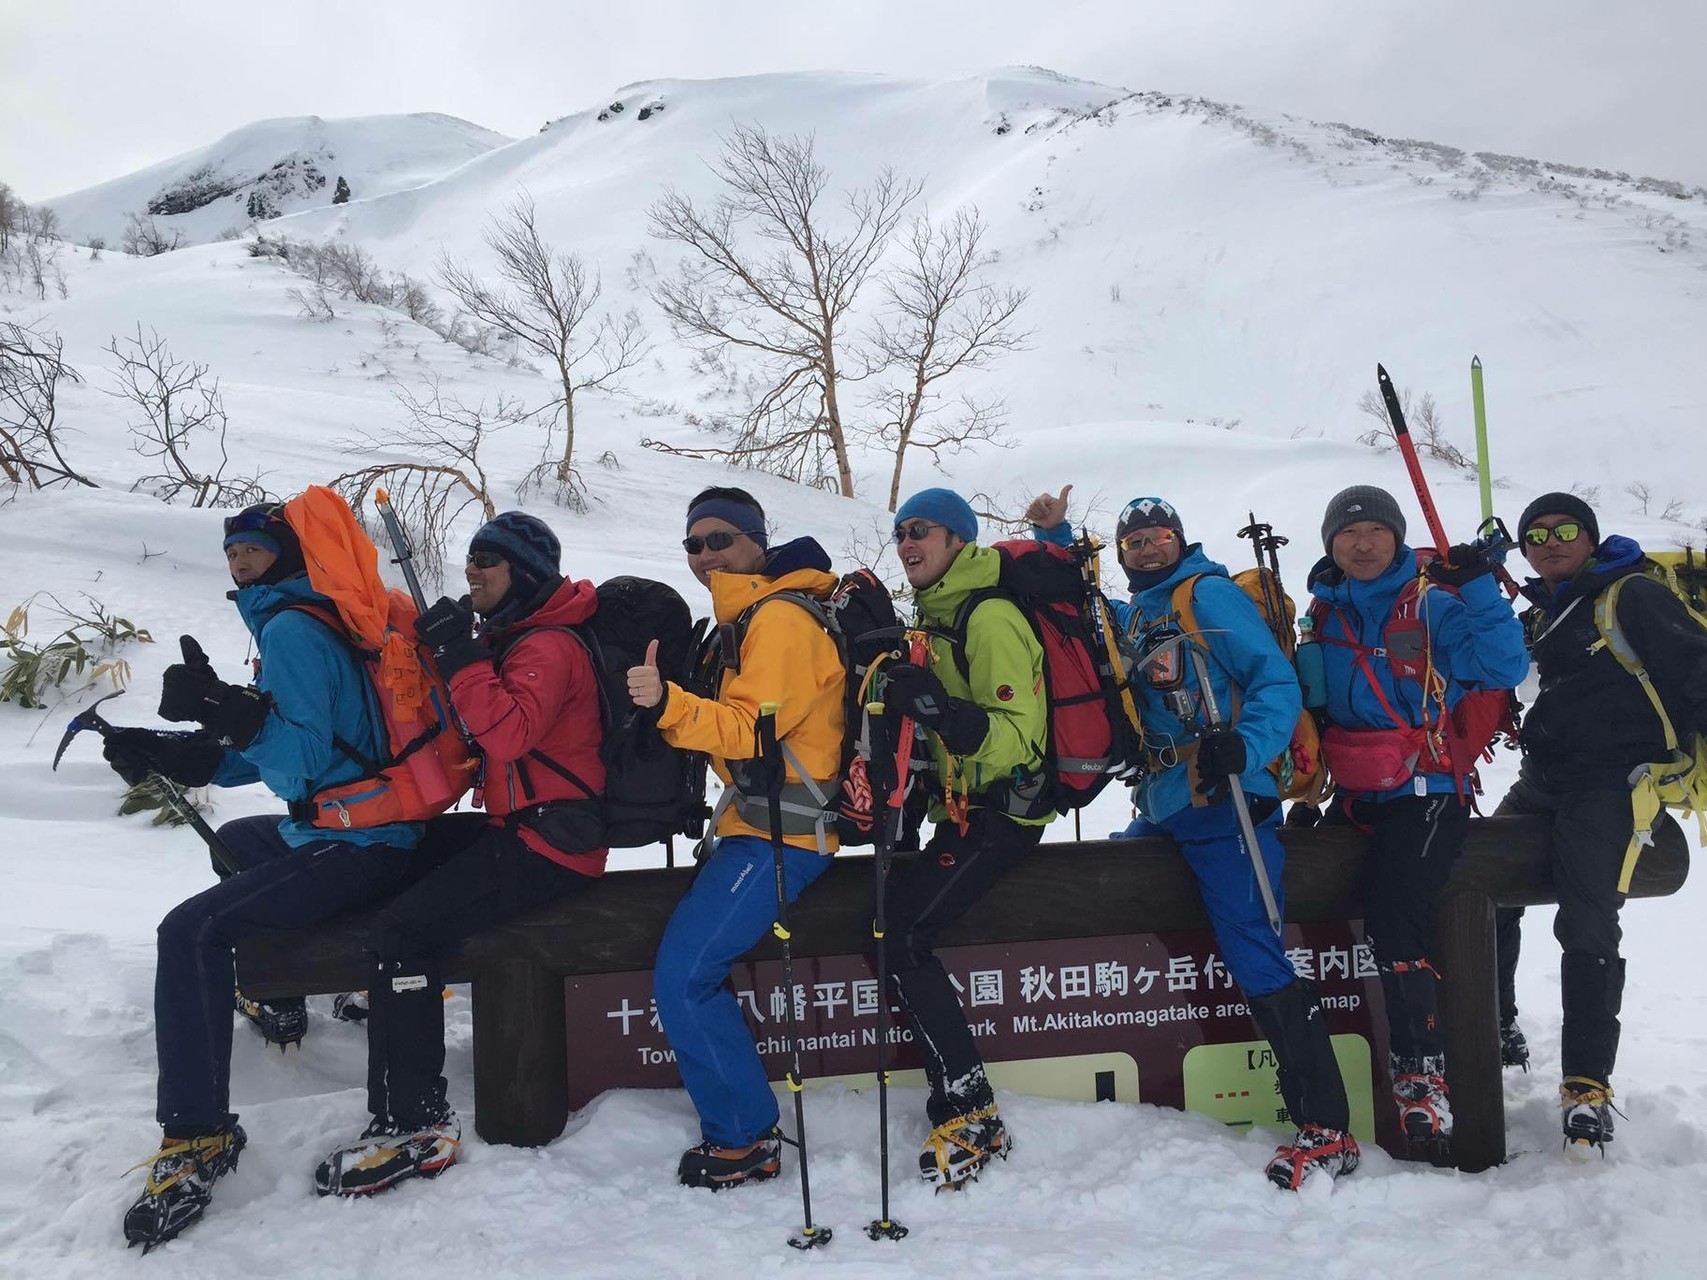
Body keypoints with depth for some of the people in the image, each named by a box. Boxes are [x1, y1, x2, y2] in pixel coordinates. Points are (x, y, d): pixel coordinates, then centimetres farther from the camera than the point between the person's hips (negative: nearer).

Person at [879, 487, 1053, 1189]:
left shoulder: (990, 618, -14)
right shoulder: (935, 617, 14)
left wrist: (941, 710, -36)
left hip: (1003, 810, -9)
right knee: (884, 914, 3)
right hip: (960, 807, 9)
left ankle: (969, 1116, -11)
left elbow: (1017, 739, -22)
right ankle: (960, 1102, 9)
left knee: (896, 933, -18)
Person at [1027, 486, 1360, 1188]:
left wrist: (1242, 749, -28)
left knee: (1255, 956, -13)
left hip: (1222, 803, -9)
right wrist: (1055, 538, 20)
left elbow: (1278, 682, -11)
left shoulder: (1210, 593, -3)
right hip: (1162, 810, 9)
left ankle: (1328, 1129, -4)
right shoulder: (1129, 618, 18)